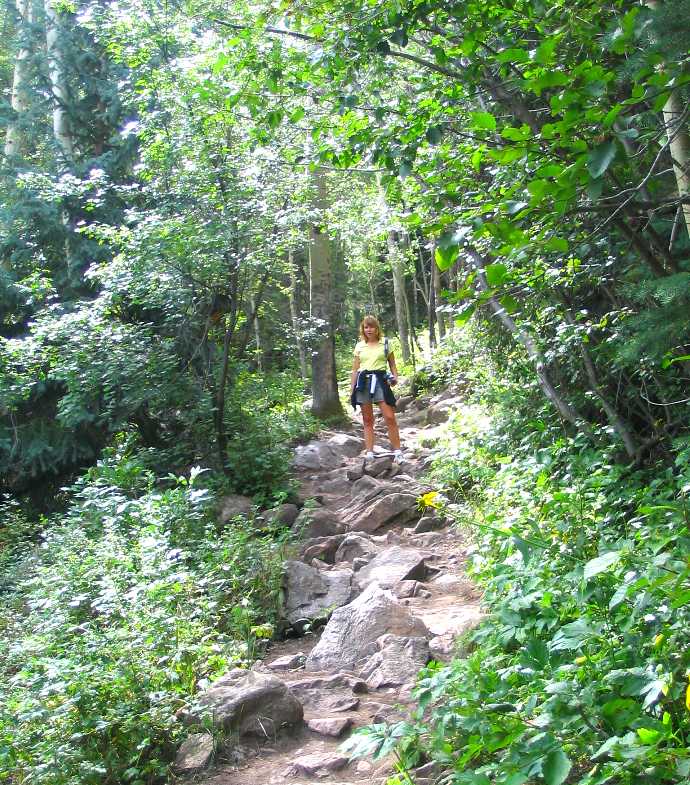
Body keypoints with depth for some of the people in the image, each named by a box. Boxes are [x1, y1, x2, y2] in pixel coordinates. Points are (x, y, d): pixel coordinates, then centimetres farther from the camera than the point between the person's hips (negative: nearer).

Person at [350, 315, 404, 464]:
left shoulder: (385, 343, 8)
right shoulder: (359, 346, 13)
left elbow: (392, 364, 13)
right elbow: (355, 369, 15)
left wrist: (395, 377, -6)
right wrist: (352, 389, 10)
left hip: (380, 380, -2)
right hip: (363, 382, 2)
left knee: (390, 417, -11)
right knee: (367, 420, 4)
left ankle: (397, 451, -6)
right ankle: (369, 453, 6)